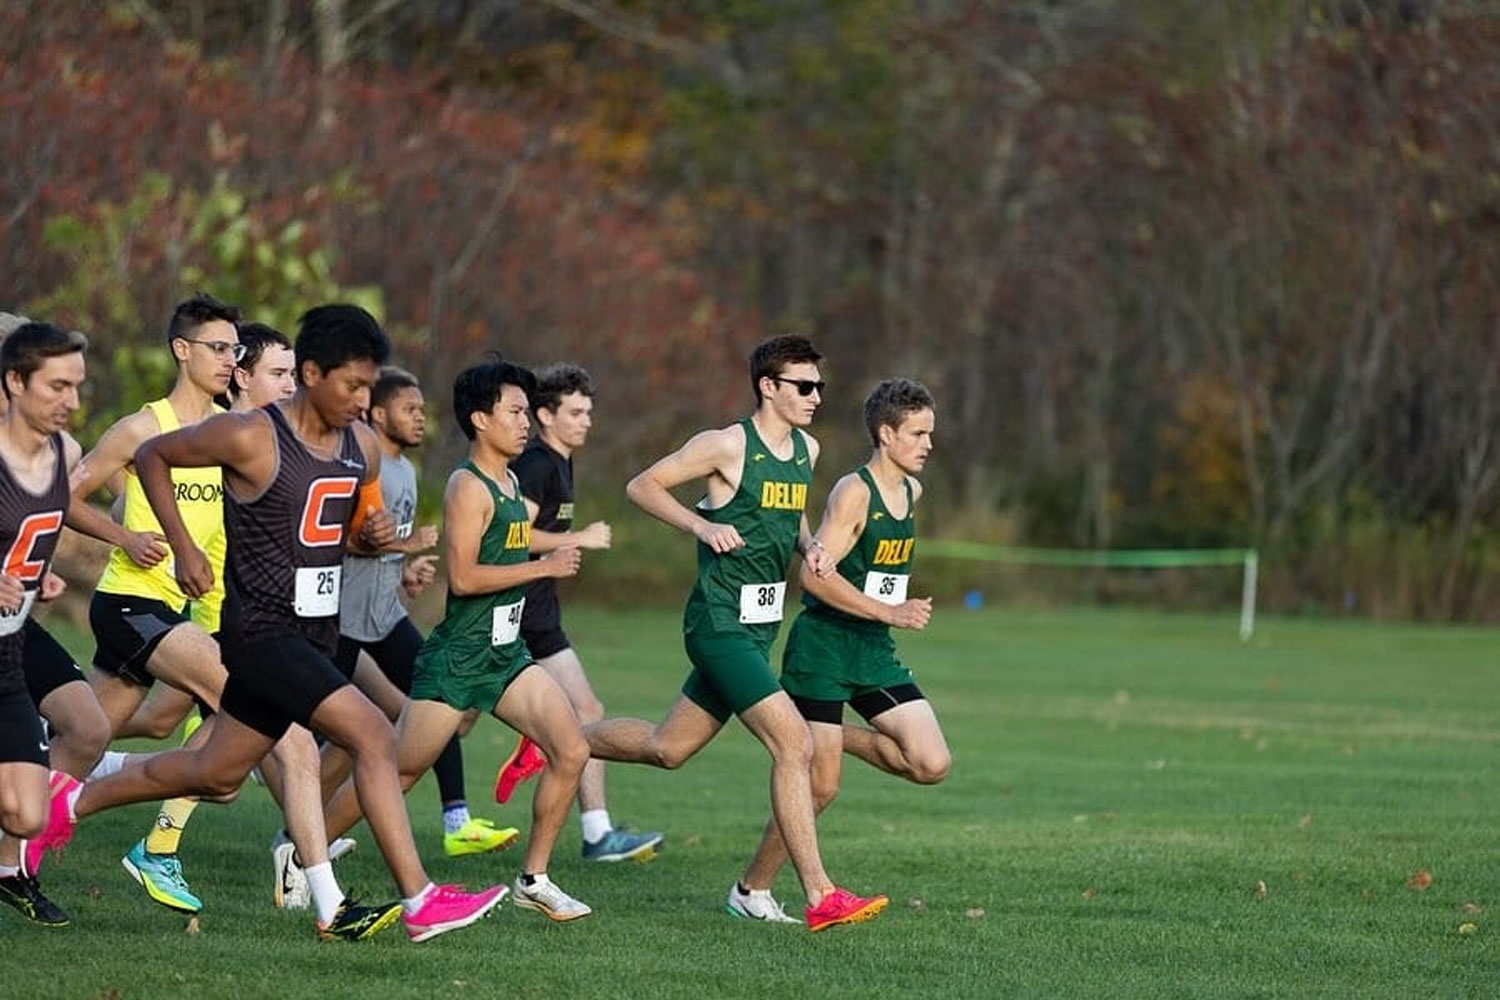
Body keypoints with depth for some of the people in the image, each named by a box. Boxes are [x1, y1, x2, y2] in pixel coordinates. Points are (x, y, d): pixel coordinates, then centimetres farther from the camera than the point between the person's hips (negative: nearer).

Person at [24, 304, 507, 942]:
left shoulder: (362, 446, 5)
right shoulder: (251, 439, -15)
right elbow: (151, 457, -2)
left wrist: (373, 534, -3)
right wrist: (183, 550, -6)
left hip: (316, 629, 8)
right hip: (263, 631, -8)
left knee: (216, 774, 18)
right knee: (374, 736, -20)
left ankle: (71, 804, 39)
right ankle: (420, 903, -18)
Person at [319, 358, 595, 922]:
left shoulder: (508, 482, 12)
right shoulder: (469, 487, -16)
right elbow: (462, 577, -24)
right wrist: (543, 566, -19)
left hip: (505, 655, 8)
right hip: (457, 659, -8)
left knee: (571, 753, -4)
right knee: (396, 772, 0)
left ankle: (534, 880, 4)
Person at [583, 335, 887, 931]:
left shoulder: (806, 451, 10)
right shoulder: (728, 446, -13)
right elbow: (642, 486, -7)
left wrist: (810, 545, 6)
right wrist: (703, 526, -20)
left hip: (758, 629, 9)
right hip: (721, 627, -9)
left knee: (667, 748, 17)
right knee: (795, 747, -16)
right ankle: (821, 898, -14)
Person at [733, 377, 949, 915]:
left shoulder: (912, 491, 9)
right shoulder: (853, 492, -15)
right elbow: (815, 575, -24)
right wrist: (891, 612, -26)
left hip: (874, 651, 7)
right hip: (822, 648, -7)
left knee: (932, 764, -7)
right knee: (820, 786, -6)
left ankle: (839, 737, 16)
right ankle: (751, 889, 10)